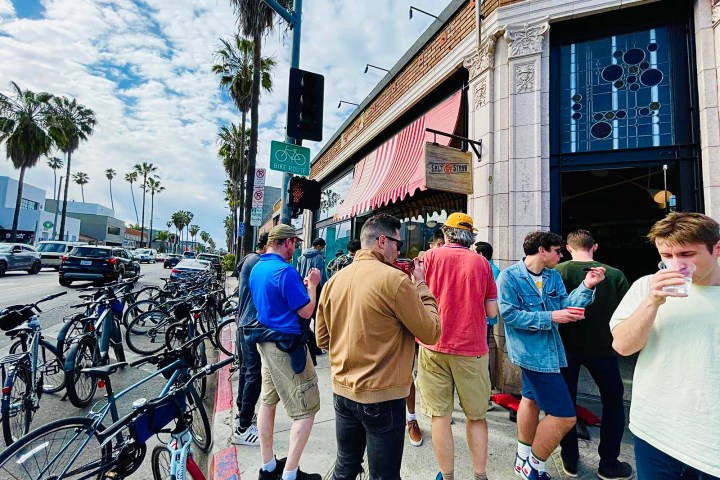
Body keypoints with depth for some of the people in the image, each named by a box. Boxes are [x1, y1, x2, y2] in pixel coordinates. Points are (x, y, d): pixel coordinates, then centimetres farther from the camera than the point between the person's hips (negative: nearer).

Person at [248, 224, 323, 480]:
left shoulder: (257, 268, 8)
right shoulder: (285, 271, -21)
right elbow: (306, 311, -18)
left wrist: (301, 286, 13)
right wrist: (312, 285, -4)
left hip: (266, 341, 10)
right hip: (287, 346, -10)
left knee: (268, 402, 17)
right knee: (305, 410, 2)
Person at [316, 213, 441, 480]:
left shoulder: (334, 280, -2)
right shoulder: (395, 279, -20)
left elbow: (322, 339, 8)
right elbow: (431, 333, -11)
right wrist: (421, 286, -2)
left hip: (342, 391, 6)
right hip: (382, 397, -5)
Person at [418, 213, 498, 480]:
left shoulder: (430, 256, -3)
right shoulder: (482, 263, 1)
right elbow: (492, 311, 3)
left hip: (434, 346, -1)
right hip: (472, 348, 2)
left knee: (440, 415, 10)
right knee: (476, 416, 17)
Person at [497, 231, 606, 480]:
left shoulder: (554, 277, 5)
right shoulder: (509, 276, -17)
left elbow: (565, 306, -2)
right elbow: (509, 314, -21)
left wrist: (586, 286, -12)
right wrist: (549, 317, -23)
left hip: (546, 349, 9)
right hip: (531, 352, -9)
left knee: (532, 398, 23)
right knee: (564, 415, -7)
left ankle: (523, 459, 44)